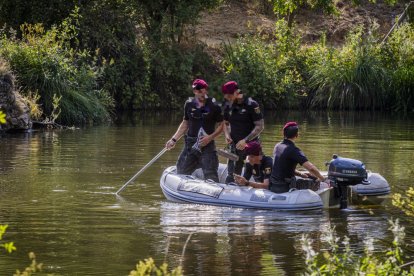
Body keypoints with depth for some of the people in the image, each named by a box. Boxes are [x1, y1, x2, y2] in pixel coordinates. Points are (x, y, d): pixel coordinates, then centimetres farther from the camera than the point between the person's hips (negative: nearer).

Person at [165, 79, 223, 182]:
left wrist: (210, 137, -16)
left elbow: (221, 125, -2)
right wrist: (174, 139, 9)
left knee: (210, 175, -8)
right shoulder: (189, 104, 4)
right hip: (190, 144, 4)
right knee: (181, 173, 9)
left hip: (207, 145, -4)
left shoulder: (213, 106, -6)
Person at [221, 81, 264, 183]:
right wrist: (227, 134, -2)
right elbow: (225, 123, 20)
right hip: (235, 144, 5)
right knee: (232, 176, 7)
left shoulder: (251, 105, -12)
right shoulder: (228, 106, 6)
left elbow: (260, 126, -13)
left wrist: (246, 140, -19)